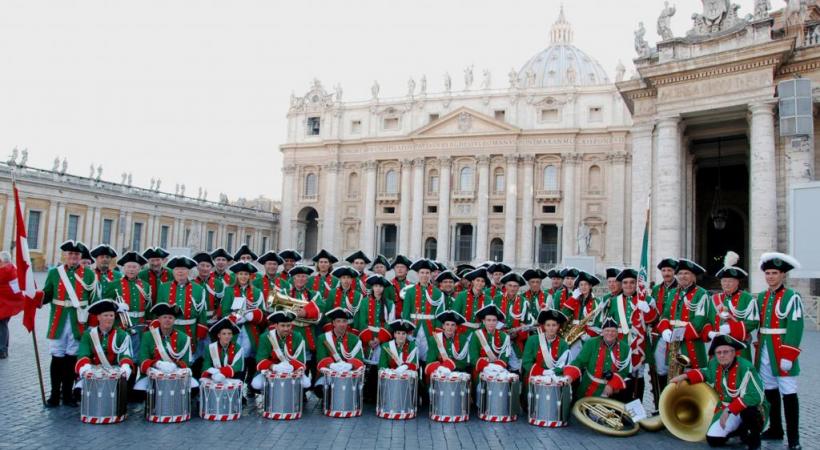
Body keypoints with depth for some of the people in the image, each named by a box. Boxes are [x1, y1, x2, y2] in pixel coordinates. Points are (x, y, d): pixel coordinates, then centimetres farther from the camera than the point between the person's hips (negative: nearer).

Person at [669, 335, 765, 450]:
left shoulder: (745, 368, -28)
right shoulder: (715, 364, -5)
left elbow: (755, 397, -34)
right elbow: (706, 373, 18)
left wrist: (729, 409, -34)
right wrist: (685, 376, 3)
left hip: (750, 407, -6)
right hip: (727, 410, 6)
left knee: (748, 412, -41)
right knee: (713, 439, -3)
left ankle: (755, 439, -8)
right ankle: (742, 430, 23)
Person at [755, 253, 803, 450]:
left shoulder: (792, 297, -9)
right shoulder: (761, 297, 12)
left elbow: (795, 328, -15)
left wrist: (788, 356, -19)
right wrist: (759, 348, 12)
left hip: (782, 350, -6)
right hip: (764, 350, 6)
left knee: (788, 393, -2)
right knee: (769, 390, 13)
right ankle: (775, 429, 26)